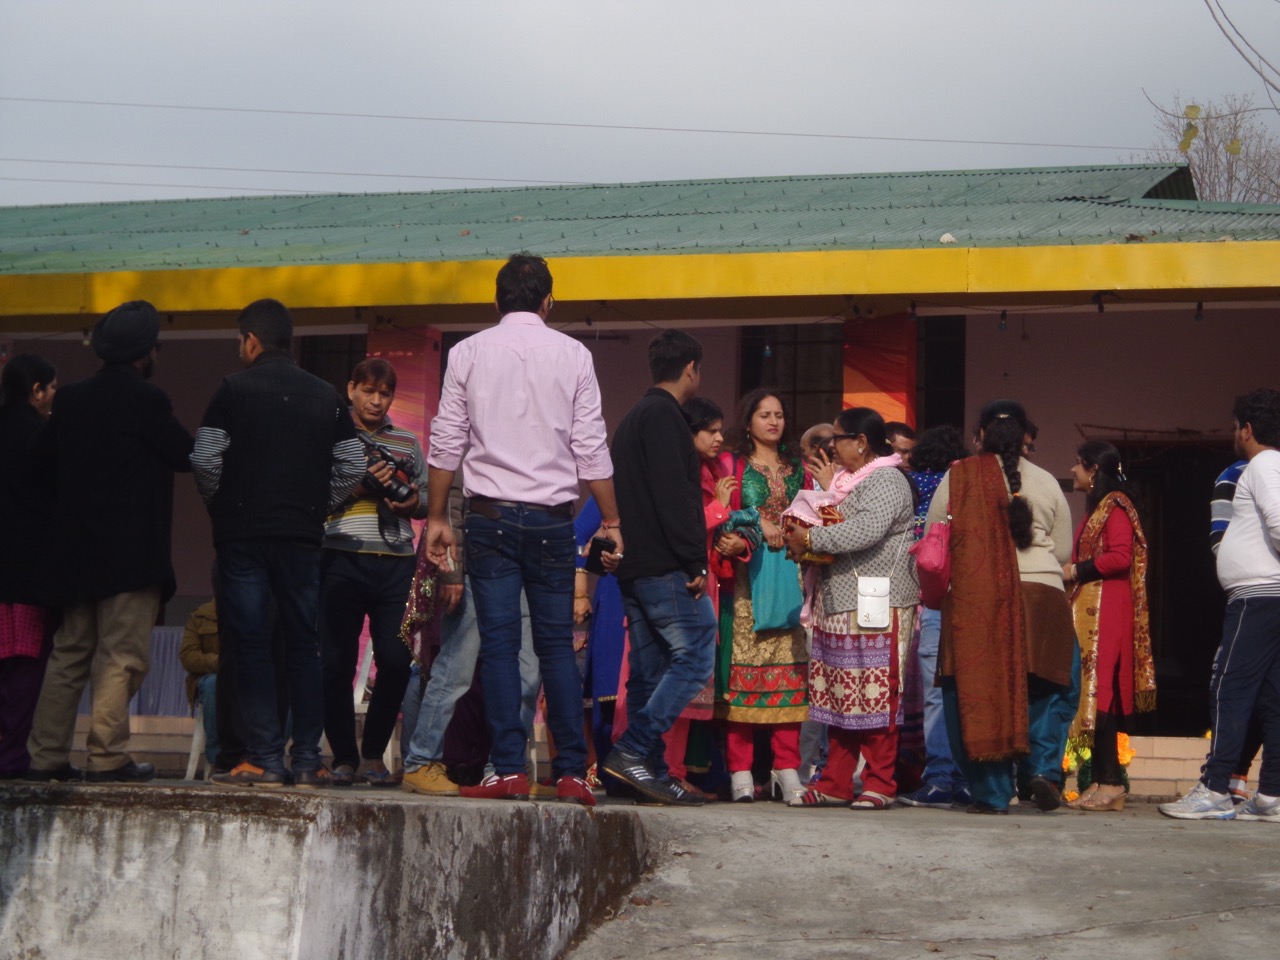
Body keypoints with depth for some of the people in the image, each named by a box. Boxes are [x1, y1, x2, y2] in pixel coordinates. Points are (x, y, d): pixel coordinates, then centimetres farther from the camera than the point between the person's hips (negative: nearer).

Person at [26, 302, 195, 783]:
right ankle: (108, 756, -6)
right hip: (132, 553, -7)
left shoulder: (70, 398, 8)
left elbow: (44, 459, 14)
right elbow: (187, 455, -7)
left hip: (77, 551, 7)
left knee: (68, 653, 12)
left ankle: (46, 756, 11)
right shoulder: (145, 400, -12)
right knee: (121, 655, -3)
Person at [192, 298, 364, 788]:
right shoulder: (326, 395, 9)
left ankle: (264, 758, -4)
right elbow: (352, 465, 6)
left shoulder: (235, 388, -2)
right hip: (303, 536, 3)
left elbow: (205, 459, -8)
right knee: (303, 645, 8)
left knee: (250, 645, 0)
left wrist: (220, 507, 8)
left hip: (243, 533, -3)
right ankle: (307, 760, 6)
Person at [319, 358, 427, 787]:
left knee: (396, 661, -5)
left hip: (395, 563, 2)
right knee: (337, 662, -1)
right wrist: (359, 485, -11)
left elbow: (427, 504, 18)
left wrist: (411, 502, -3)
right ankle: (344, 757, 10)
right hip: (342, 561, -2)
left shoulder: (408, 444, 17)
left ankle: (373, 753, 11)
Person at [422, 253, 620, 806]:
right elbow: (591, 447, 0)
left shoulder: (469, 353, 4)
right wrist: (611, 521, 6)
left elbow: (446, 444, 3)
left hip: (491, 515, 0)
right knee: (557, 645, 6)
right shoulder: (572, 355, 3)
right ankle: (572, 774, 4)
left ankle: (509, 771, -4)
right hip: (552, 517, 0)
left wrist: (436, 517, 10)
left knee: (498, 644, 1)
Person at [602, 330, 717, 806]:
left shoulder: (634, 416, 21)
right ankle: (633, 750, -16)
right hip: (665, 568, -10)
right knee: (695, 656, -9)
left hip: (634, 568, 10)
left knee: (650, 669, 8)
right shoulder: (663, 415, -9)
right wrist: (695, 562, -17)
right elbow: (674, 495, -18)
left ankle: (652, 773, 7)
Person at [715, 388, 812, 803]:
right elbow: (722, 520, 1)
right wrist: (758, 531, -13)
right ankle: (740, 771, -6)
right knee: (743, 669, -8)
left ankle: (786, 769, -1)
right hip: (747, 578, -3)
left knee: (790, 671, -3)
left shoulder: (797, 469, 20)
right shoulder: (731, 465, 9)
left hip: (789, 577, 3)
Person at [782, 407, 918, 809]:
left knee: (875, 695, -7)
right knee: (838, 696, 9)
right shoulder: (846, 481, 21)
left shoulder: (886, 481, -9)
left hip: (876, 606, -9)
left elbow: (865, 530, -24)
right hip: (838, 604, 9)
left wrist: (811, 539, -17)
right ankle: (835, 785, 13)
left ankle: (879, 785, -2)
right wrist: (804, 541, 9)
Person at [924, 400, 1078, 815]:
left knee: (976, 692, 4)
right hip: (1040, 594, 1)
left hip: (972, 599, -1)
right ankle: (1042, 766, -2)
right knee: (1052, 687, 16)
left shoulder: (957, 478, 3)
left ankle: (991, 792, 3)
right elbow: (1064, 551, 13)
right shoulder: (1046, 482, 8)